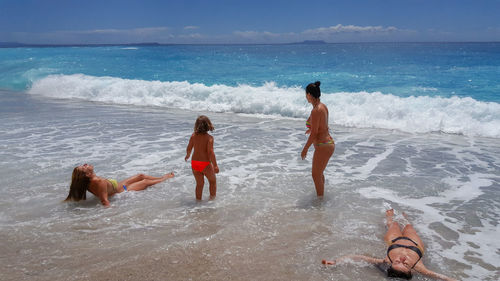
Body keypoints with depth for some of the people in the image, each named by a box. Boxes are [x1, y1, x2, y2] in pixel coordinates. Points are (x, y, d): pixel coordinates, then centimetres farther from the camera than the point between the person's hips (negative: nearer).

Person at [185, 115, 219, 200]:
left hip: (194, 162, 4)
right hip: (205, 164, -4)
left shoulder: (193, 136, -2)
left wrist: (188, 155, 27)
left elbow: (188, 149, 5)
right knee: (213, 181, 22)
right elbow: (210, 152, -22)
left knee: (199, 184, 20)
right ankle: (212, 198, 29)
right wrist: (215, 165, -18)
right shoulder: (209, 137, -15)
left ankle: (198, 200, 27)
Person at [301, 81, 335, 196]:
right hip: (329, 143, 9)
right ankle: (321, 194, 43)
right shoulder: (323, 106, 5)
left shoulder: (315, 111, -23)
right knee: (319, 173, 26)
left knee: (316, 175, 6)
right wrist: (311, 128, 39)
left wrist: (305, 149, -11)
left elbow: (314, 134, -21)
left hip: (323, 147, -9)